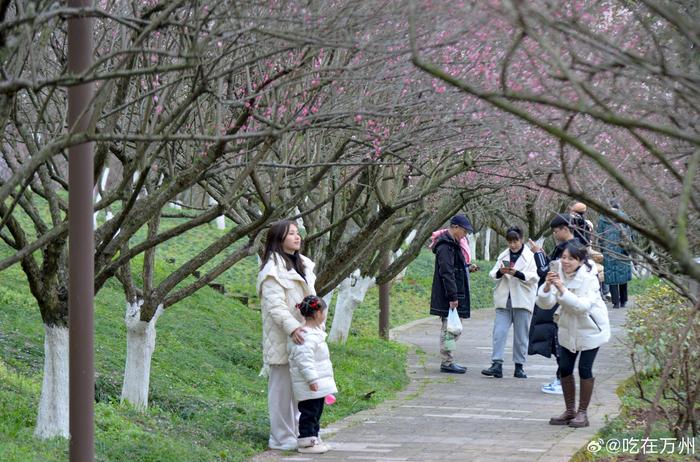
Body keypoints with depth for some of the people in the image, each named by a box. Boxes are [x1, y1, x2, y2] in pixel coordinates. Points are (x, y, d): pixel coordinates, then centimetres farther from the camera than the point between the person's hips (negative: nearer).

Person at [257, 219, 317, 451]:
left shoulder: (302, 265, 15)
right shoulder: (273, 269, -13)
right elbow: (275, 305, -21)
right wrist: (292, 328, -32)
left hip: (301, 338, 9)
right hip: (282, 339, -9)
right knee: (283, 387, -4)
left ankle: (296, 432, 24)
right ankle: (282, 437, 2)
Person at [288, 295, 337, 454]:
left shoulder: (315, 332, 13)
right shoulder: (307, 337, -22)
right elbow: (304, 359, -27)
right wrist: (311, 378, -28)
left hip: (317, 383, 11)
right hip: (310, 386, -11)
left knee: (316, 411, 18)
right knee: (309, 411, -4)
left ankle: (313, 438, 27)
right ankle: (305, 442, 1)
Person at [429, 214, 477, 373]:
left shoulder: (454, 244, 17)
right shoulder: (445, 246, -16)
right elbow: (446, 272, -22)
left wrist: (468, 267, 10)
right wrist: (453, 297, -24)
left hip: (455, 295, 11)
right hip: (449, 296, -11)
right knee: (450, 329, -7)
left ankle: (448, 361, 20)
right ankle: (447, 363, -4)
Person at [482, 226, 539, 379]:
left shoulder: (530, 256, -1)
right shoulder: (503, 255, 13)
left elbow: (535, 277, -10)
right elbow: (492, 274, 10)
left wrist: (516, 273, -23)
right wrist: (500, 272, -13)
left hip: (522, 301, -3)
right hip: (504, 300, 3)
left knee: (521, 335, 4)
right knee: (499, 332, -6)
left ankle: (519, 366, 11)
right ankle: (496, 365, -9)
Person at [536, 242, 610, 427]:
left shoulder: (589, 279, -22)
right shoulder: (559, 276, -8)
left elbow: (583, 306, -35)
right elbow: (545, 304, -13)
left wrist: (563, 290, -43)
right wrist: (547, 287, -32)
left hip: (590, 329, -5)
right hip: (568, 328, 5)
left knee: (585, 369, -4)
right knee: (564, 368, 6)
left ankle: (582, 413, 9)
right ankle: (570, 411, 21)